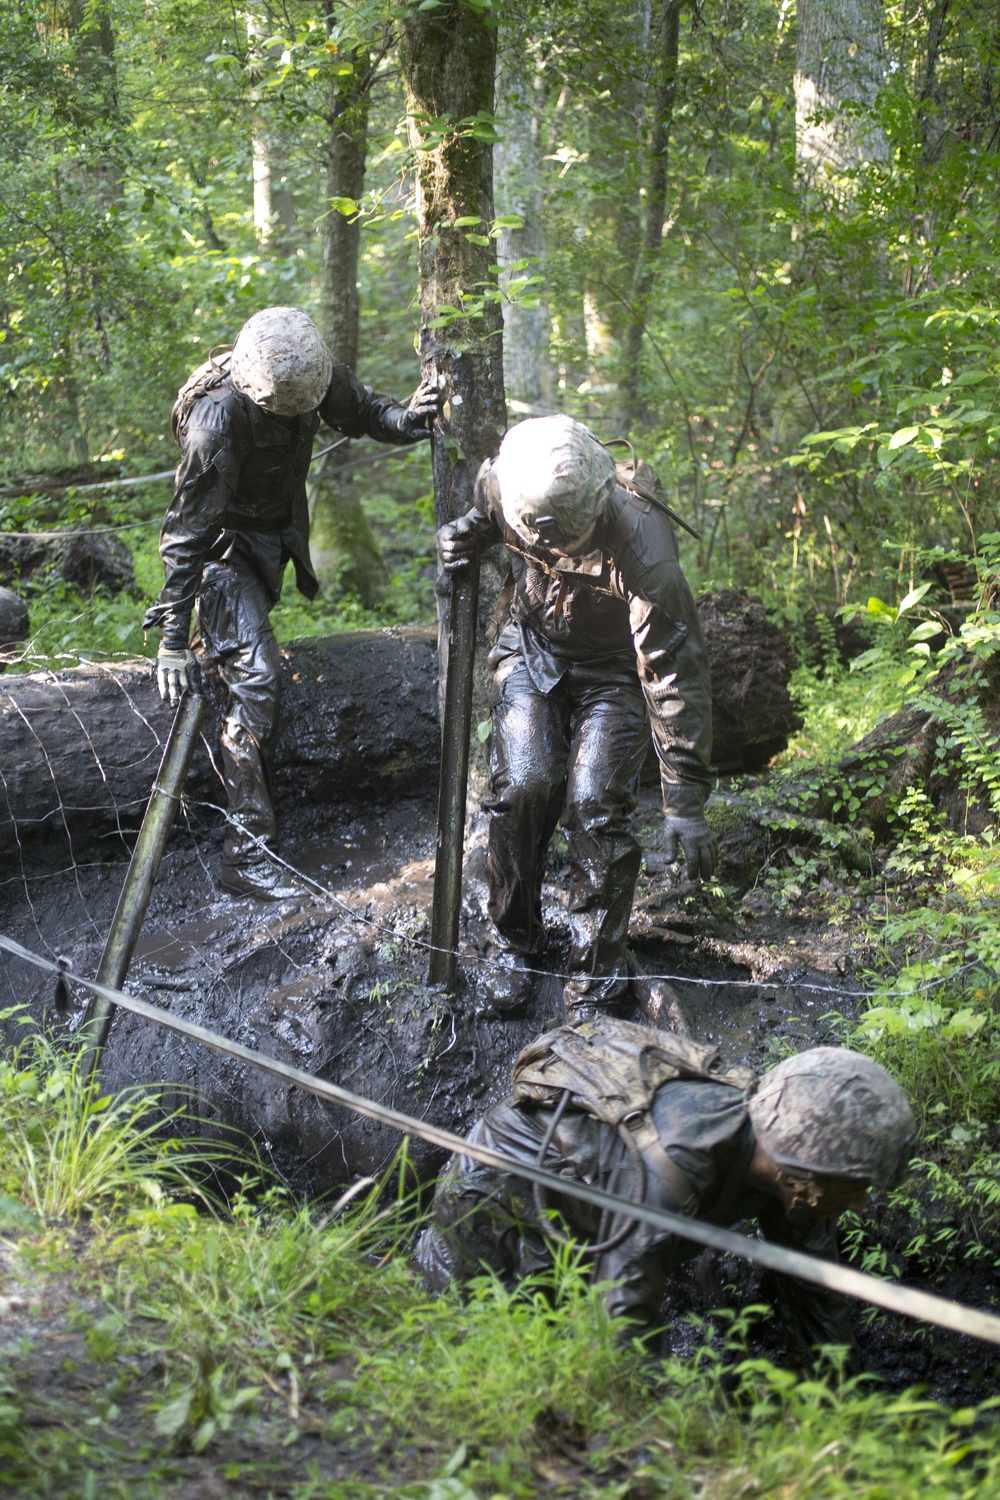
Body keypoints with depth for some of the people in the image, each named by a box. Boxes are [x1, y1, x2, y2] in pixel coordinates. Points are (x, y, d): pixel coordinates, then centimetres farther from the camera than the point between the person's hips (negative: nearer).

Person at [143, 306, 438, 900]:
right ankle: (249, 854, -21)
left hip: (277, 535, 7)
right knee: (256, 678, -20)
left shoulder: (316, 374, -16)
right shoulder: (219, 416, -33)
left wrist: (407, 417, -19)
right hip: (227, 545, -7)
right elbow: (188, 530, -30)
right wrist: (173, 640, -31)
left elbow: (363, 411, 5)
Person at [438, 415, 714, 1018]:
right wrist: (464, 535, -16)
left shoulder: (641, 545, -37)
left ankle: (596, 984, -2)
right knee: (521, 789, -13)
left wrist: (687, 801, -36)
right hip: (533, 651, 4)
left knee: (595, 809, -16)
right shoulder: (502, 485, -23)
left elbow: (675, 673, -35)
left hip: (613, 670, -3)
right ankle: (516, 948, 7)